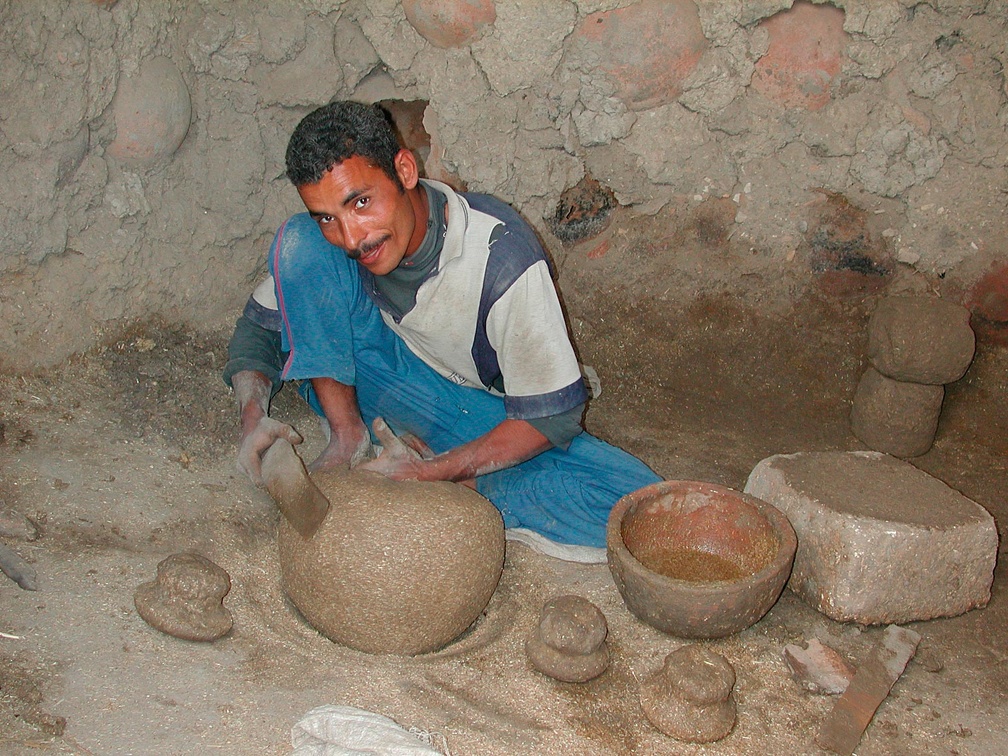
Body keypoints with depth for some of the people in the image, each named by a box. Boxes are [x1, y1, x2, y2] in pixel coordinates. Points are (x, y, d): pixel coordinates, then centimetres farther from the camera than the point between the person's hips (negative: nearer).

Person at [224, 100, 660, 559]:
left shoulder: (501, 254, -29)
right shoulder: (325, 238, -17)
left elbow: (551, 415, -24)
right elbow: (260, 326, -1)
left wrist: (430, 474, -29)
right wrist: (253, 415, -22)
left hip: (485, 416, -1)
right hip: (387, 387, 2)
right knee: (298, 243, -21)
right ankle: (348, 438, -14)